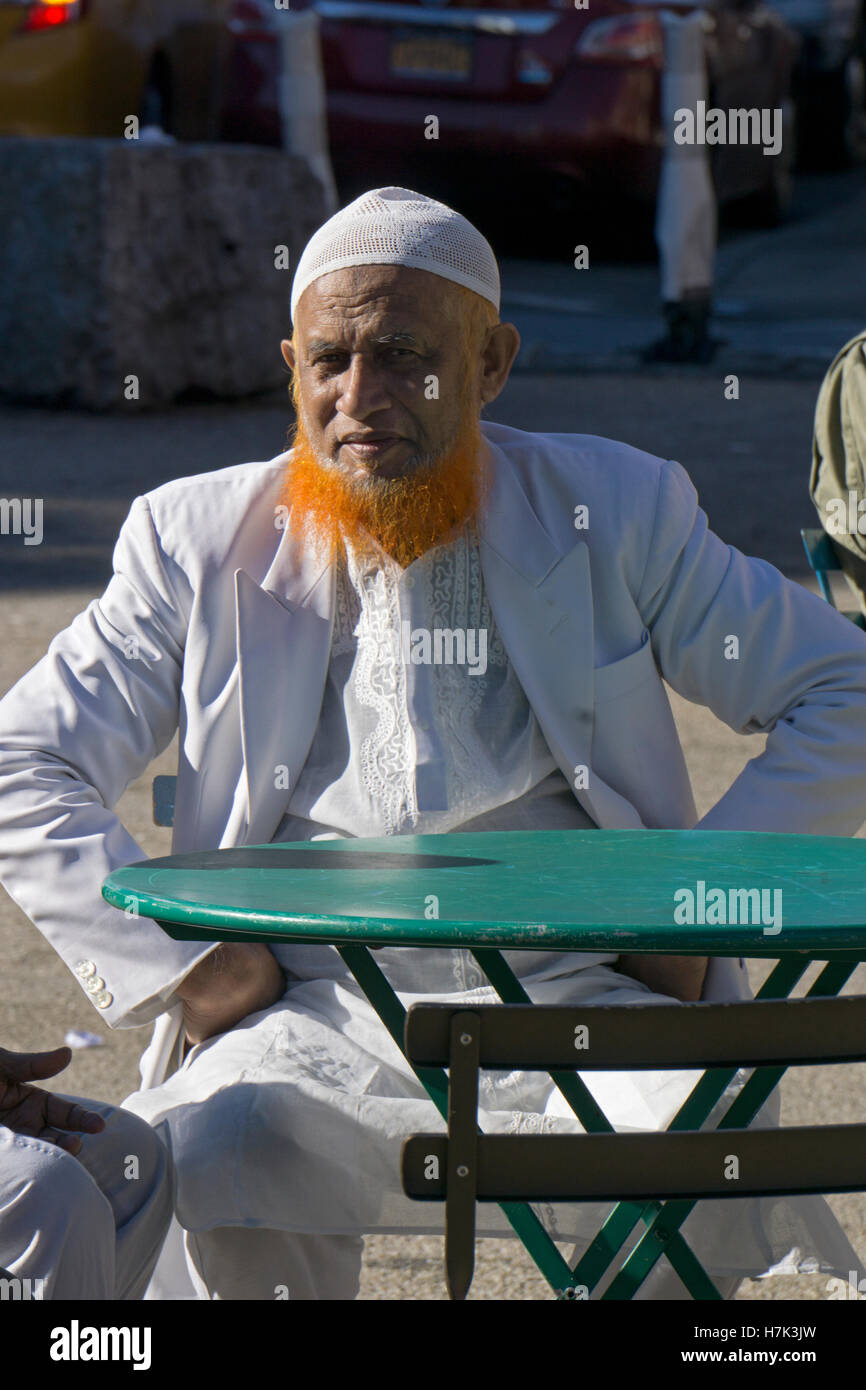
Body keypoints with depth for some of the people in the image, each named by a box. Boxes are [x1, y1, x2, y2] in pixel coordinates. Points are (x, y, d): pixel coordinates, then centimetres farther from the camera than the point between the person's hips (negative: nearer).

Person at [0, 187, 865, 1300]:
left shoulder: (615, 511, 10)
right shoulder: (203, 540, 10)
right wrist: (175, 958, -3)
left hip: (578, 998, 0)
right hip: (318, 1008, 0)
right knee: (211, 1160, -32)